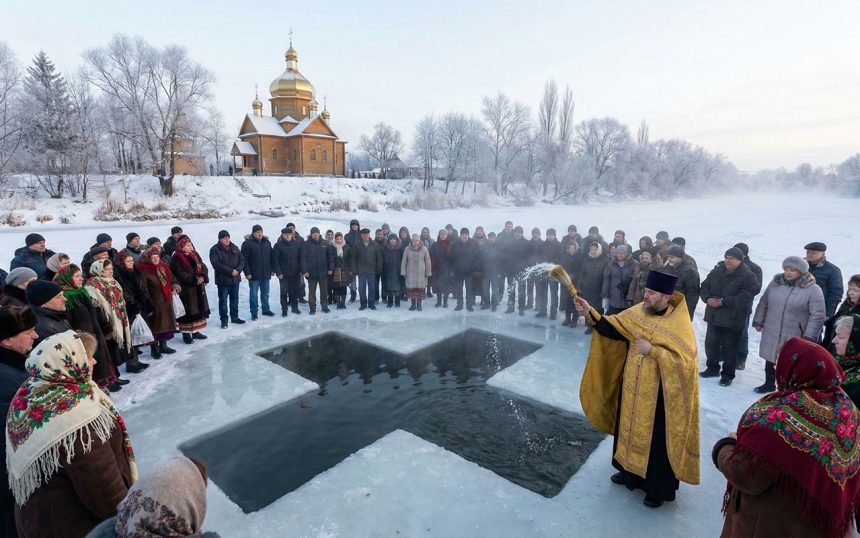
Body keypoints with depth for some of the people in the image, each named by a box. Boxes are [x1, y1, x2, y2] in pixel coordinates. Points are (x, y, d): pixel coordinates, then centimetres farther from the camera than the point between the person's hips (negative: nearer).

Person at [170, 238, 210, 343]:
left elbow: (203, 267, 6)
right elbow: (181, 275, -18)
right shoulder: (177, 259, -11)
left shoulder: (195, 256, 11)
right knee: (187, 312, -2)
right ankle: (186, 334, 10)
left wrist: (202, 277, -13)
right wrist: (195, 280, -22)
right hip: (185, 290, -7)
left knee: (199, 309, 12)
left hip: (198, 288, 7)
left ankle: (195, 331, 24)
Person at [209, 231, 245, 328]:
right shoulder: (214, 250, -8)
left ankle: (234, 317, 28)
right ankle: (224, 320, 11)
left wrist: (238, 270, -13)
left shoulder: (234, 248, 7)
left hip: (235, 279, 5)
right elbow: (216, 264, -18)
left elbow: (242, 260, 6)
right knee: (223, 301, 2)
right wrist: (230, 271, -22)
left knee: (235, 299, 15)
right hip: (222, 280, -5)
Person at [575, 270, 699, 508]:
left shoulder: (680, 325, -18)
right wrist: (590, 313, -19)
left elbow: (686, 360, -23)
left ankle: (659, 488, 30)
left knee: (656, 440, 9)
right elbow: (611, 328, -5)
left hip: (659, 396, -5)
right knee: (630, 429, 21)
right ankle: (630, 471, 43)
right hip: (632, 390, 6)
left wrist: (651, 350, -26)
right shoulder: (637, 313, -2)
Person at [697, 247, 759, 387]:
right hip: (714, 316, 5)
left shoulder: (748, 276, -10)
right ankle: (712, 368, 32)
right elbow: (704, 287, 8)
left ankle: (727, 375, 20)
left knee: (729, 347, 5)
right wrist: (708, 298, -12)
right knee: (711, 343, 14)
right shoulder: (716, 271, 7)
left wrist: (723, 302, -24)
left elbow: (745, 298, -19)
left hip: (733, 319, -5)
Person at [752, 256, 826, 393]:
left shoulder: (813, 290, -10)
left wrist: (809, 336, -15)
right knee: (770, 358, 17)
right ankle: (769, 384, 34)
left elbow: (818, 315, -11)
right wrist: (758, 321, 11)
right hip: (771, 333, 4)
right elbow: (763, 304, 12)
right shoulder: (775, 283, 3)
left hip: (794, 337, -4)